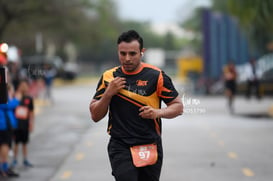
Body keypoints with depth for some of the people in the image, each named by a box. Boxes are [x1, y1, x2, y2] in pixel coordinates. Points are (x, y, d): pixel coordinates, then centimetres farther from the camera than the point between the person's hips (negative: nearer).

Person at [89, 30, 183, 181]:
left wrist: (158, 112, -15)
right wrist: (108, 93, -9)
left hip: (150, 148, 0)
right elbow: (95, 116, 7)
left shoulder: (156, 76, -1)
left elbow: (178, 106, 4)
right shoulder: (109, 77, 5)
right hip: (120, 147, 0)